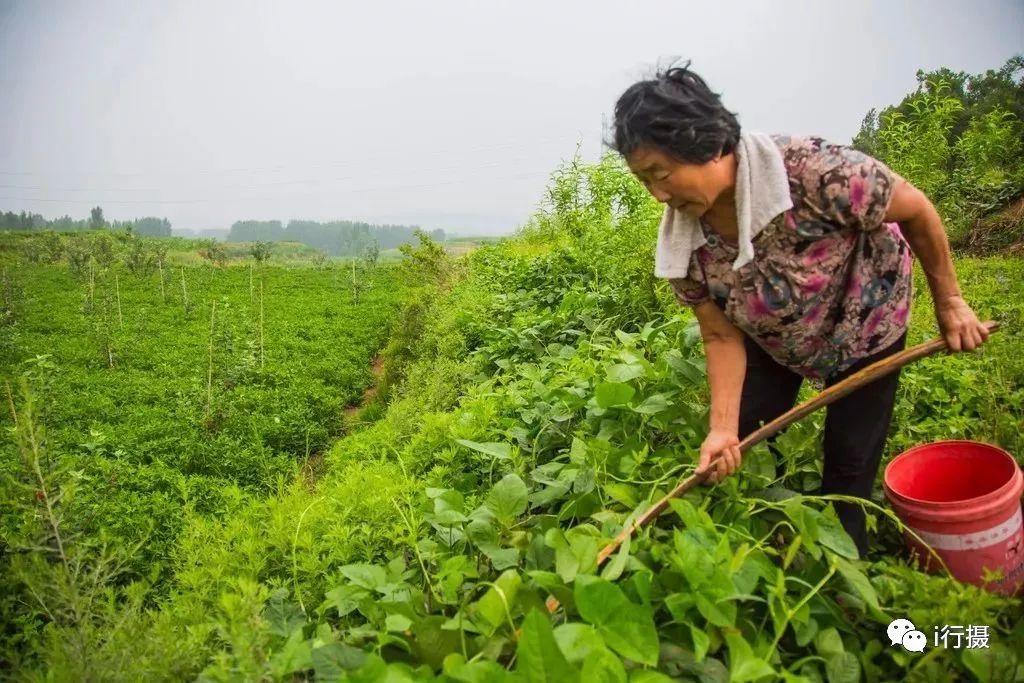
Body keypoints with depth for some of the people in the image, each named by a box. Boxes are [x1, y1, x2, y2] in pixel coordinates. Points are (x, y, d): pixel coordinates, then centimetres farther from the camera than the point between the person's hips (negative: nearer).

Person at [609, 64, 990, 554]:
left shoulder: (810, 170, -38)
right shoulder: (681, 245, -25)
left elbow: (916, 209, -21)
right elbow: (722, 337, -17)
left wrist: (949, 302, -10)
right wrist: (723, 429, -26)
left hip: (864, 325, -3)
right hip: (770, 340, 3)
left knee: (849, 464, 0)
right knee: (746, 454, 2)